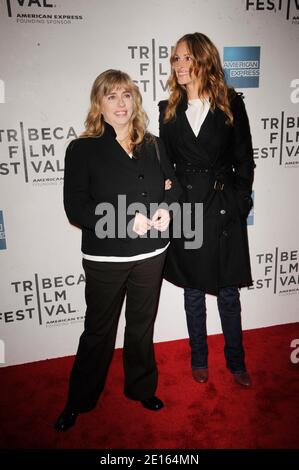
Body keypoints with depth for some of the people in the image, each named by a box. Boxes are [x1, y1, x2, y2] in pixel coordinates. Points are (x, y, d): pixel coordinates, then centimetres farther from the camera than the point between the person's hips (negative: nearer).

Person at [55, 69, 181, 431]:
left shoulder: (153, 146, 5)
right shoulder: (82, 150, -7)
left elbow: (173, 185, 13)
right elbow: (76, 208, -14)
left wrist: (167, 208, -10)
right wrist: (128, 220, -22)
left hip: (150, 254, 4)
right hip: (104, 258, -3)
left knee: (142, 325, 19)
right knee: (98, 331, 12)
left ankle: (141, 387, 43)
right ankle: (79, 401, 36)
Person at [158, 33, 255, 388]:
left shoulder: (231, 104, 0)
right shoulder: (169, 109, 6)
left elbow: (244, 160, 2)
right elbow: (165, 162, 8)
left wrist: (239, 203, -4)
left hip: (224, 209, -1)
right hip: (185, 209, 2)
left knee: (228, 293, 10)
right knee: (193, 292, 13)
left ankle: (236, 361, 31)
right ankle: (199, 359, 33)